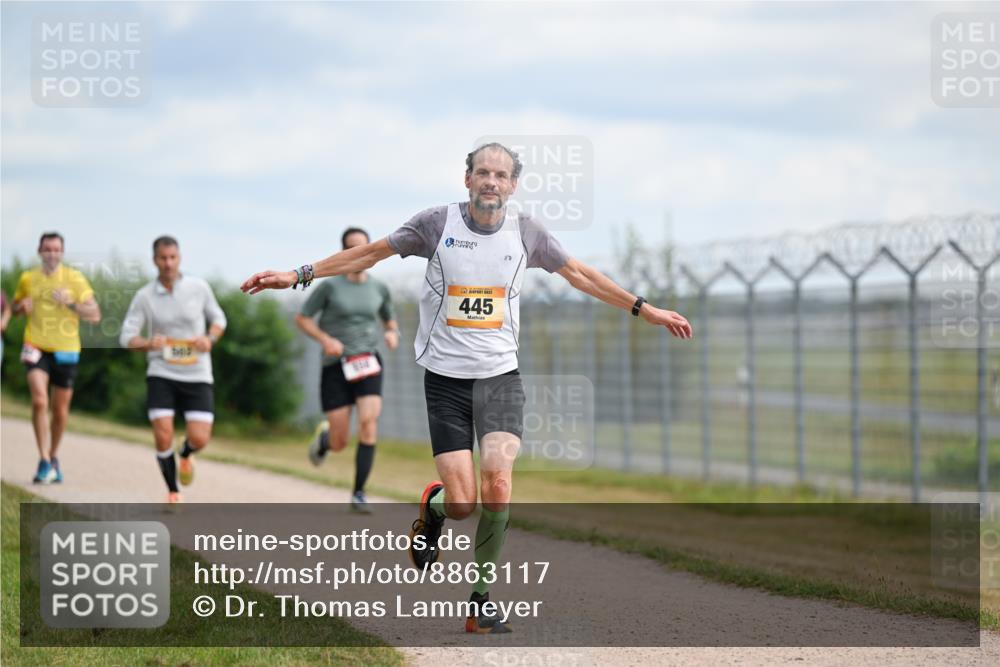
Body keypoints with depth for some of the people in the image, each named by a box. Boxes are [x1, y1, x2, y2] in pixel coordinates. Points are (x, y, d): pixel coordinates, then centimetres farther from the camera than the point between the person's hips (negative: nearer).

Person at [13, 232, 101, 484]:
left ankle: (53, 457, 31)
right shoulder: (27, 279, 4)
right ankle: (44, 461, -17)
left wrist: (70, 303, -20)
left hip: (65, 350, 0)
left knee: (60, 410, 8)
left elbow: (95, 315, -5)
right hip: (36, 348, 0)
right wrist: (22, 306, -3)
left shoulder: (75, 279, -2)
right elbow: (16, 306, 21)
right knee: (39, 401, -20)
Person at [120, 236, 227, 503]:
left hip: (197, 374, 1)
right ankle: (173, 493, 11)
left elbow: (218, 318, 12)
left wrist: (210, 339, -10)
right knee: (163, 438, -12)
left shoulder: (199, 288, -1)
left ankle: (186, 455, 29)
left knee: (199, 439, -10)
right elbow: (127, 337, -2)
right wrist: (149, 343, -23)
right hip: (161, 374, 0)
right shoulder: (144, 296, -3)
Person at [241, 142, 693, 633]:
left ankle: (482, 597, -6)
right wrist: (300, 275, 3)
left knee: (497, 481, -22)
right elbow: (371, 252, 5)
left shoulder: (525, 232, 2)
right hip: (445, 377, -1)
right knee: (462, 504, -10)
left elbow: (579, 274, 16)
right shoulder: (438, 223, -4)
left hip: (500, 376, 1)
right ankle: (433, 506, 30)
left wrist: (644, 310, 18)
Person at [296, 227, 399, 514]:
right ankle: (324, 436, 39)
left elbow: (390, 320, 22)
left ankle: (359, 493, -13)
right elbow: (301, 318, 2)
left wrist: (392, 334, -1)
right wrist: (325, 339, -14)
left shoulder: (379, 289, 6)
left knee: (369, 424, -21)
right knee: (340, 443, 0)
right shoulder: (330, 286, -4)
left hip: (368, 363, 2)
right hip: (336, 364, -2)